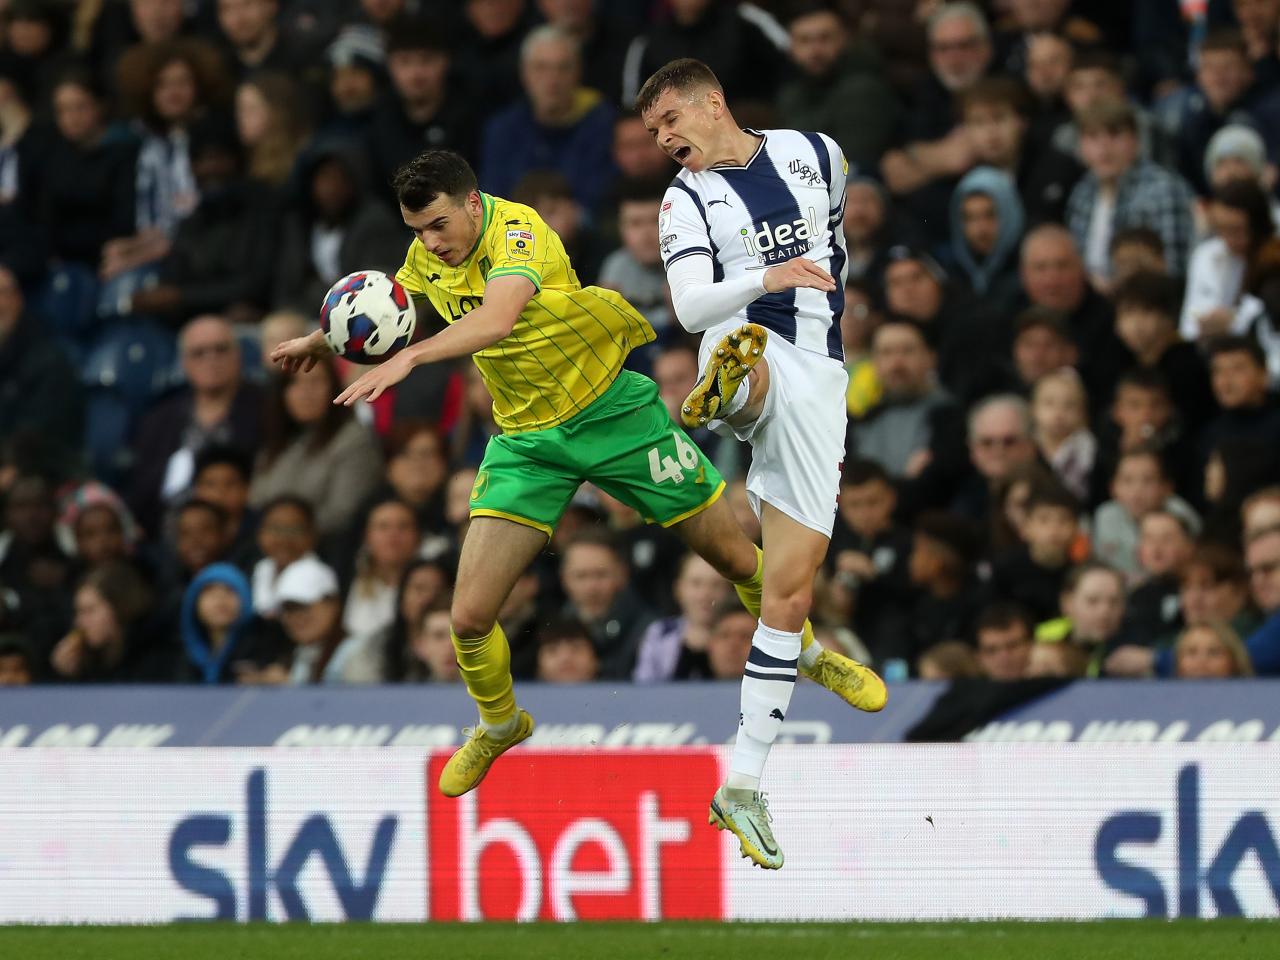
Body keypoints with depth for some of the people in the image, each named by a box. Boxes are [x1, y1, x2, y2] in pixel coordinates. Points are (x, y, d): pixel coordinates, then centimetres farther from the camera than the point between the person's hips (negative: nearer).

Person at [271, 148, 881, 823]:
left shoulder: (517, 232, -27)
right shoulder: (428, 254, -6)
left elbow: (497, 318, -48)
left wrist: (409, 358, -59)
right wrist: (322, 341, 5)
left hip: (611, 411, -4)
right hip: (526, 439, 5)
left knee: (736, 560, 6)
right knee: (470, 618, -8)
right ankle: (499, 725, 23)